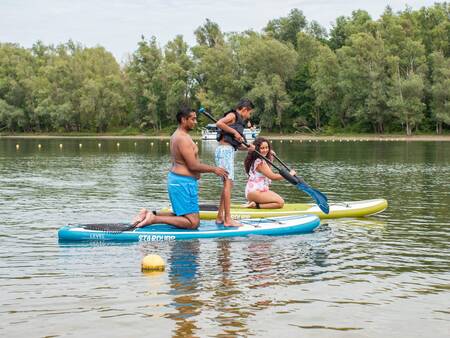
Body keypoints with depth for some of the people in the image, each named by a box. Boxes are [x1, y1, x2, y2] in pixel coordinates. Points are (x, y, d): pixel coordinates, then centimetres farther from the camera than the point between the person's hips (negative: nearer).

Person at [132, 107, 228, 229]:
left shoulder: (176, 135, 14)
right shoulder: (183, 138, -19)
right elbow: (193, 166, -20)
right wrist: (214, 169, -9)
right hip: (183, 182, -11)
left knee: (180, 216, 21)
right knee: (193, 223, -10)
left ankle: (151, 214, 11)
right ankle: (154, 219, -14)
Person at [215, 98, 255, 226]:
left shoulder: (238, 121, 24)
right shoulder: (233, 115, -3)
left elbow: (237, 144, 20)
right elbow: (219, 123, -23)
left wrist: (247, 148, 3)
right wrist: (234, 132, -17)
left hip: (229, 152, 10)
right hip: (225, 150, -10)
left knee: (227, 184, 13)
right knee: (228, 182, -13)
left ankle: (220, 217, 17)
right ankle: (228, 219, -17)